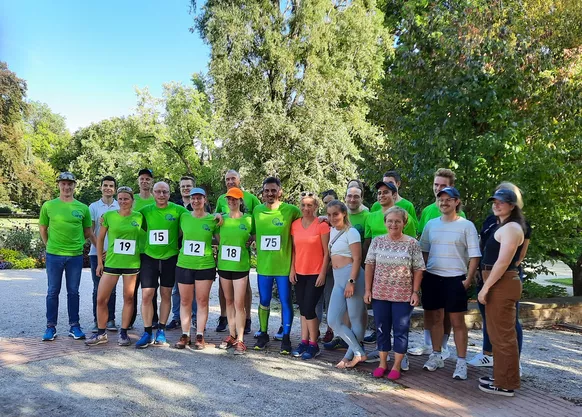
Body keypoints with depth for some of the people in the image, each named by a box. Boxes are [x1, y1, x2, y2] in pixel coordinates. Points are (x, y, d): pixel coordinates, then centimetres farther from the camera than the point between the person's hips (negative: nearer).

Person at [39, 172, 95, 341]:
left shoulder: (83, 208, 3)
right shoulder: (48, 206, 1)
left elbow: (88, 232, 11)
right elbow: (42, 229, 9)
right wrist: (50, 246, 6)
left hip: (76, 256, 1)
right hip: (54, 255, -1)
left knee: (73, 292, 9)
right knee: (53, 292, 7)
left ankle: (74, 326, 17)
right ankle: (51, 327, 17)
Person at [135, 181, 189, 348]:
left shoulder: (178, 210, -5)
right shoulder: (145, 211, 1)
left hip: (170, 257, -1)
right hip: (149, 256, 1)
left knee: (166, 295, 8)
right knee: (147, 295, -3)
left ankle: (161, 330, 22)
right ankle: (147, 333, 8)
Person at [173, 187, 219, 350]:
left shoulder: (212, 219, -3)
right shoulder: (184, 217, 3)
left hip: (205, 265, -2)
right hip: (184, 265, 2)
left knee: (202, 301, 5)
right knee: (185, 301, 9)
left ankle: (200, 336, 14)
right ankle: (185, 335, 19)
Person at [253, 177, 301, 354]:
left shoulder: (291, 210, -9)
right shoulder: (257, 210, 3)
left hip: (284, 265, -3)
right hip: (263, 265, 3)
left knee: (285, 302, 7)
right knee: (264, 301, 14)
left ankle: (286, 337, 19)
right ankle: (263, 334, 30)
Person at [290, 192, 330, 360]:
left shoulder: (322, 225, -9)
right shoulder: (295, 225, 5)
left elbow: (326, 252, -8)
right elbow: (294, 249, 11)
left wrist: (323, 273, -10)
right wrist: (292, 269, 5)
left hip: (316, 274, -5)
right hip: (300, 273, 5)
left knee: (308, 308, -5)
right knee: (302, 308, 12)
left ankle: (313, 344, 11)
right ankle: (304, 341, 23)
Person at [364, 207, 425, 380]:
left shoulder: (412, 243, -4)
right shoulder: (377, 241, 1)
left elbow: (418, 270, -3)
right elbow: (369, 266, 4)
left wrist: (415, 292, -7)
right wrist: (368, 289, 0)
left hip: (403, 295, -2)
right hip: (379, 294, 2)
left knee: (401, 330, 7)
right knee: (381, 329, 11)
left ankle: (397, 365, 21)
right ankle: (382, 363, 25)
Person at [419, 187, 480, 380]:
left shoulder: (466, 225, -4)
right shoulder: (431, 224, 7)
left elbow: (474, 255, -5)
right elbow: (424, 251, 13)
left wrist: (468, 280, -10)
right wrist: (422, 274, 5)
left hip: (455, 279, -4)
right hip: (432, 277, 4)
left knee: (458, 321, 1)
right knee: (435, 318, 12)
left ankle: (461, 362, 11)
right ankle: (436, 356, 26)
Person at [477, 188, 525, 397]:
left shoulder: (511, 228, -14)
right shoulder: (504, 226, 18)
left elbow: (503, 262, -22)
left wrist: (485, 287, -20)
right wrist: (487, 286, 17)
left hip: (502, 284, -11)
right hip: (499, 284, 11)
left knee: (502, 335, -3)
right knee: (500, 333, 18)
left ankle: (505, 384, 6)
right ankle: (501, 377, 29)